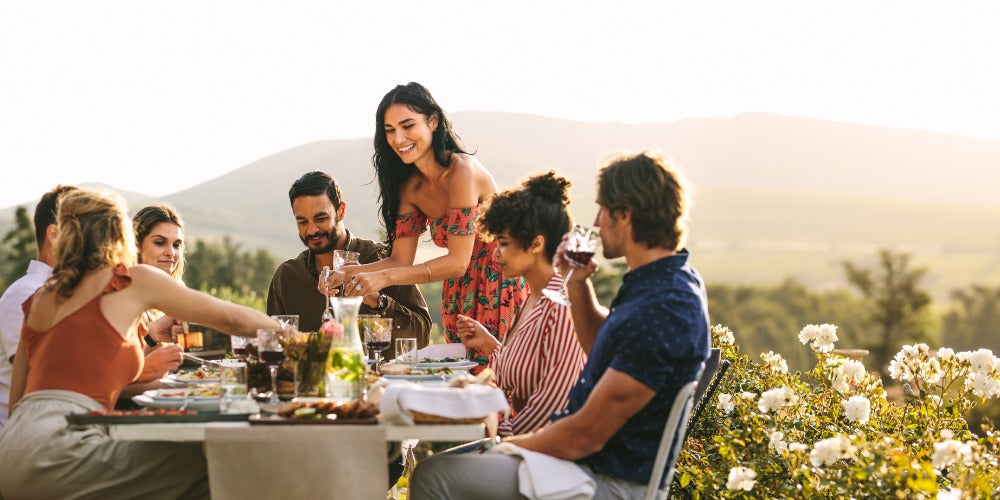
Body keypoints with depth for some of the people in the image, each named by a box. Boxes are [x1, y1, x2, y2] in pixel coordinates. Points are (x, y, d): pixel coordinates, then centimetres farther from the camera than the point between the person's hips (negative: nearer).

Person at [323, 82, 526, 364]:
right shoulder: (410, 187, 3)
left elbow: (457, 262, -24)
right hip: (460, 294, 7)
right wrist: (347, 274, -17)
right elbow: (401, 260, -1)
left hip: (502, 286, -7)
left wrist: (384, 278, -30)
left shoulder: (461, 170, -21)